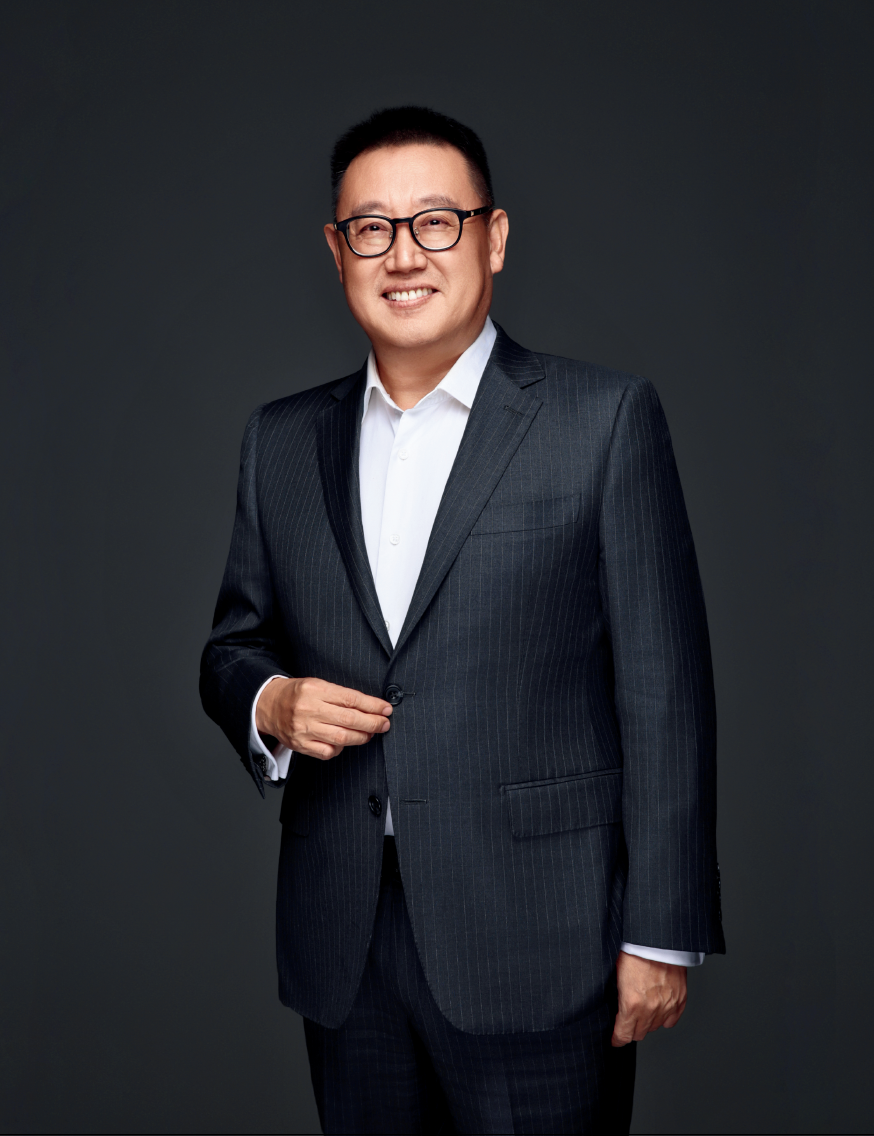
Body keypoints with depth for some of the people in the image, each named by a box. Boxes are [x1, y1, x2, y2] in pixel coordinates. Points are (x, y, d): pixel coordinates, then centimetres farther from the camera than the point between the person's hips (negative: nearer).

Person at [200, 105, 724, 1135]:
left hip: (536, 949, -4)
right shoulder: (283, 439, 9)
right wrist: (269, 703, -6)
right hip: (342, 949, 4)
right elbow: (234, 643, 17)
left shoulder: (604, 418, -4)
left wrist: (660, 934, -9)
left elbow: (663, 692, -6)